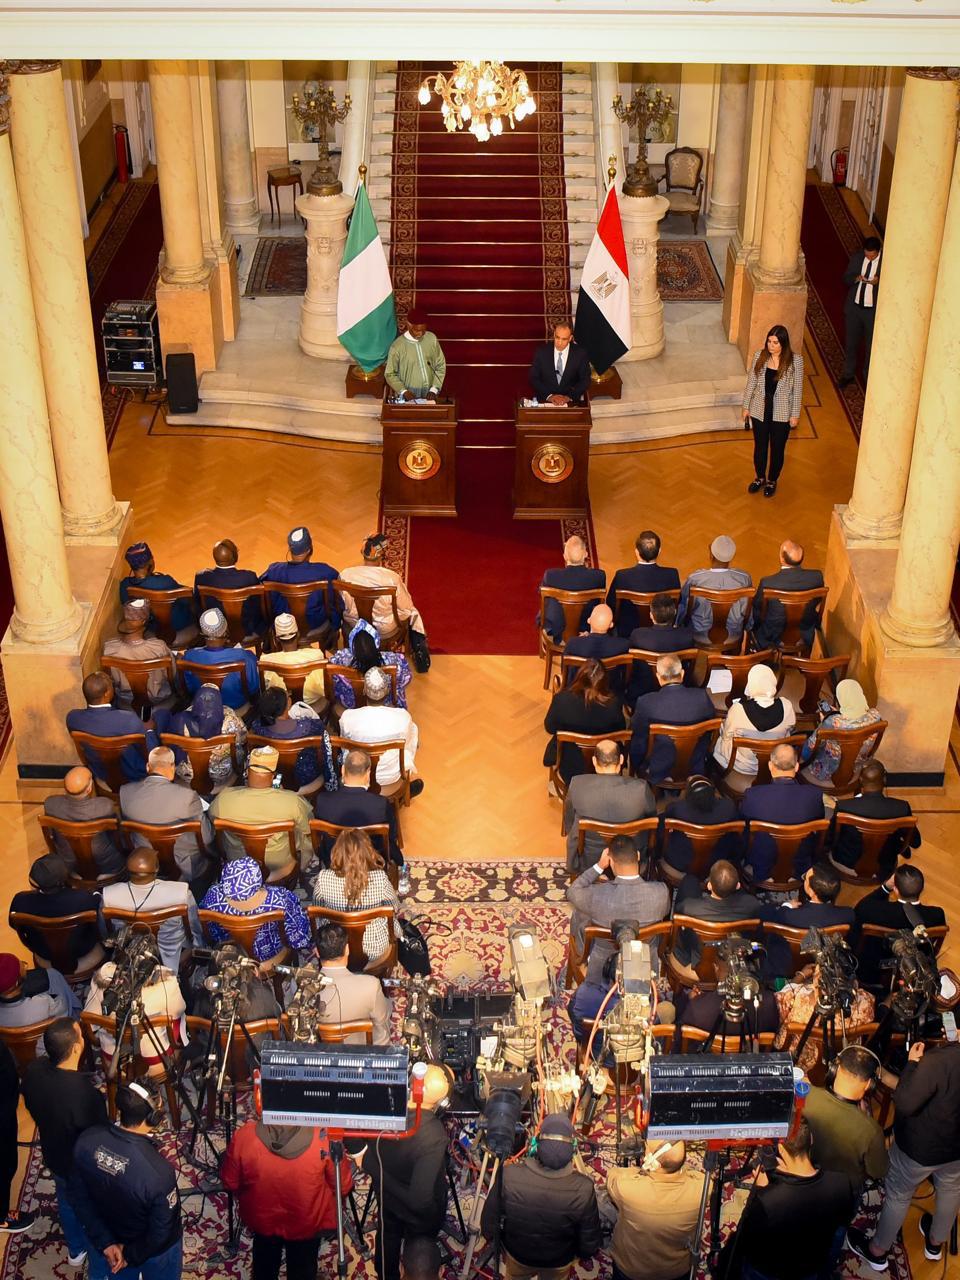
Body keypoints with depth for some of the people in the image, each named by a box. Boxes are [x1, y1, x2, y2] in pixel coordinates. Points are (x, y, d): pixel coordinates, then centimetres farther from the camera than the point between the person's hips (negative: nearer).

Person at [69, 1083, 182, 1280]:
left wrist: (105, 1242, -5)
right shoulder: (159, 1172, -41)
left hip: (109, 1237, 4)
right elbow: (160, 1233, -25)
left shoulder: (86, 1141, -28)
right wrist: (131, 1254, -7)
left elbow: (80, 1198, -11)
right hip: (155, 1248, -4)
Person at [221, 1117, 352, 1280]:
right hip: (308, 1224, -1)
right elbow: (344, 1187, -17)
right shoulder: (324, 1139, -34)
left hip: (262, 1219, 1)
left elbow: (229, 1183, -12)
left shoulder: (244, 1137, -31)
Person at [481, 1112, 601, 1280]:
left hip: (517, 1255, 0)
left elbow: (488, 1225, -19)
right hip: (559, 1264, 0)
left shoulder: (509, 1175, -35)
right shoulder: (584, 1188, -36)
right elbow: (590, 1241, -21)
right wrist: (585, 1254, 3)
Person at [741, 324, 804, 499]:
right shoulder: (759, 356, -9)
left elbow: (797, 389, -8)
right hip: (760, 410, 2)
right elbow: (751, 382, 1)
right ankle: (759, 478, 41)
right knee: (760, 446, 18)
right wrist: (746, 406, 4)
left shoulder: (795, 360, -16)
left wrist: (795, 414, -6)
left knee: (777, 449, 14)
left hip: (782, 414, -2)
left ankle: (772, 481, 36)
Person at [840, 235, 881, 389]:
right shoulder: (856, 257, -2)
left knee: (871, 345, 8)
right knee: (850, 342, 14)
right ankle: (848, 374, 31)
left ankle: (868, 376, 25)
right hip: (854, 307, 3)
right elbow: (846, 279, 5)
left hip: (873, 310, -3)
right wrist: (856, 278, -16)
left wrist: (879, 281, -27)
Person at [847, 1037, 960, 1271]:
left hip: (920, 1147, -5)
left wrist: (912, 1063, -20)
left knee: (898, 1197, 18)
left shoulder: (938, 1060, -39)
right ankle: (935, 1244, 54)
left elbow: (904, 1104, -31)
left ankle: (876, 1252, 38)